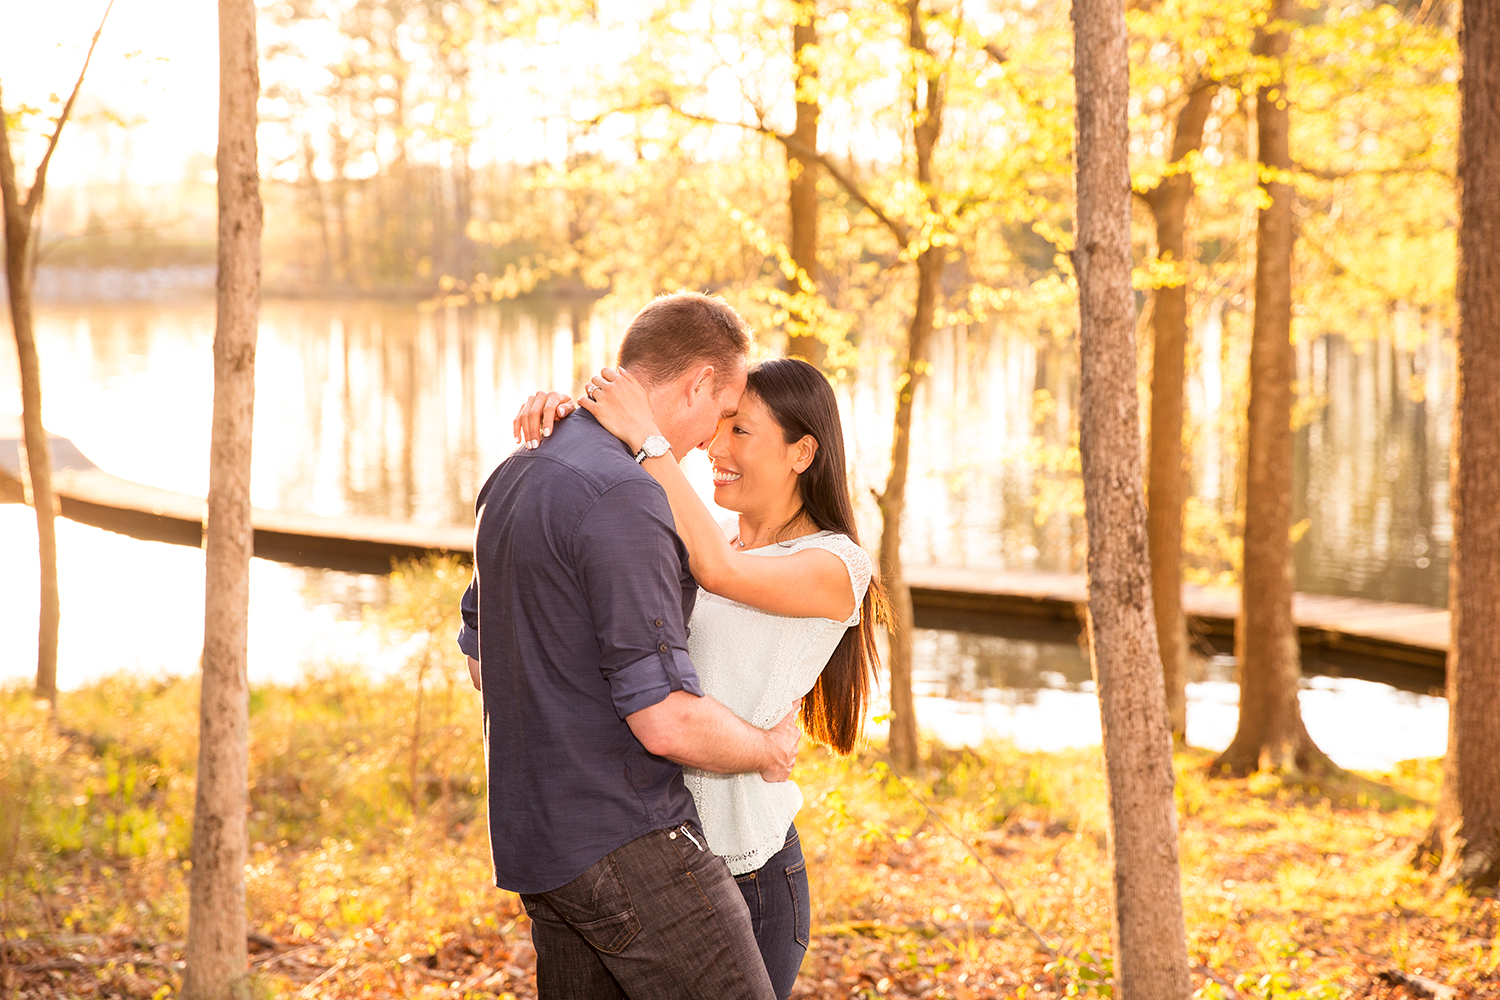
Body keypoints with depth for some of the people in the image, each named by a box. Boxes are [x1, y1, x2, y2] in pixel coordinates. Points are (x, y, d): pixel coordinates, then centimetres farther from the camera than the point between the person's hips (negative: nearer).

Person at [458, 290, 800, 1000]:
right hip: (625, 844, -10)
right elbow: (667, 722, -22)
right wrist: (769, 751, -4)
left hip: (536, 837, 10)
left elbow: (481, 660, 22)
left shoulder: (513, 479, 11)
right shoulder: (623, 498, -20)